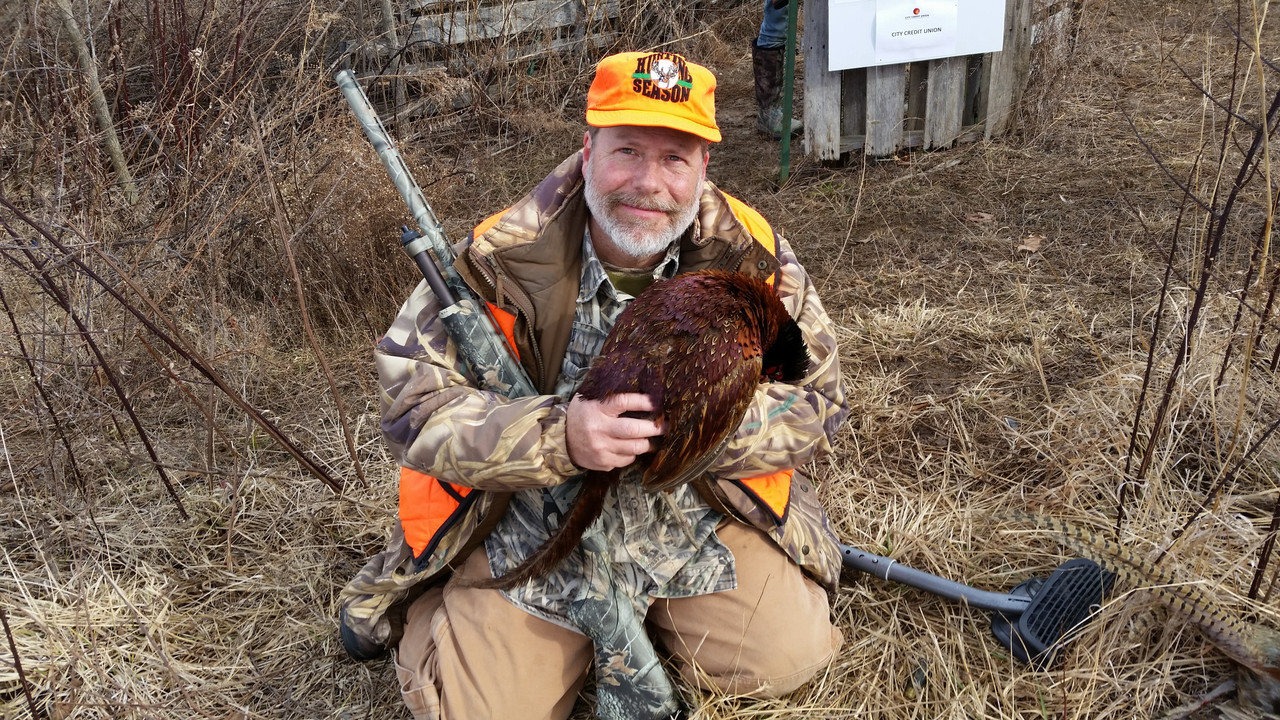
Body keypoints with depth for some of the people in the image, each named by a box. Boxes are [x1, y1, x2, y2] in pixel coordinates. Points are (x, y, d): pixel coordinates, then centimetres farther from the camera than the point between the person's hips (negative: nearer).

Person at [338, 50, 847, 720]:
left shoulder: (751, 255, -11)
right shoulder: (503, 258, -17)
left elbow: (816, 400, -6)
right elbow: (412, 407, -17)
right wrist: (560, 435, -34)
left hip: (701, 510, 3)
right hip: (533, 525, -2)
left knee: (786, 658, -7)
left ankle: (649, 609, 22)